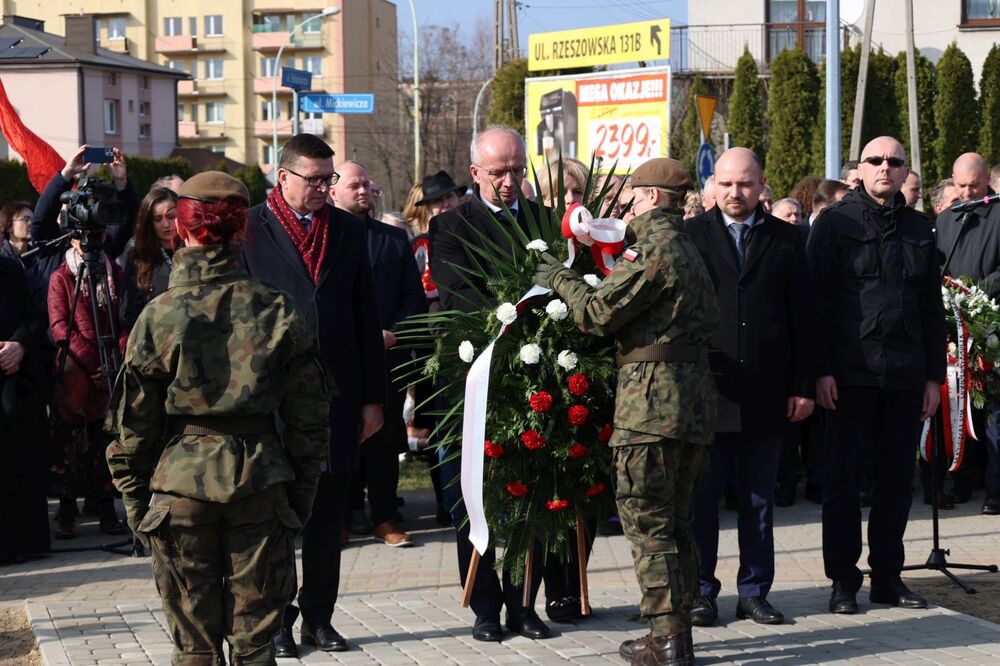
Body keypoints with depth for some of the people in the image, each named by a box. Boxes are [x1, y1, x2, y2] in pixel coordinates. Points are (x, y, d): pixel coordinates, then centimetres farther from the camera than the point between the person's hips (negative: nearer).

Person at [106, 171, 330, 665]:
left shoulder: (159, 315, -7)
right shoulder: (277, 310, -1)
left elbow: (132, 424, -2)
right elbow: (307, 416, 3)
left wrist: (136, 502, 9)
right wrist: (302, 493, 13)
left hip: (181, 487, -1)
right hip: (261, 486, 1)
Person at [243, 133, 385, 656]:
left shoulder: (348, 229, 9)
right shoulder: (250, 229, -3)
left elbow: (366, 316, 9)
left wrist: (373, 396, 7)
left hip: (338, 393, 3)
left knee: (328, 511, 9)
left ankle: (319, 616, 19)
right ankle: (276, 619, 15)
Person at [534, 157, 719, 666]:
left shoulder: (654, 249, -13)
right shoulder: (688, 251, 18)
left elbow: (597, 313, -15)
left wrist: (558, 278, 2)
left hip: (651, 398, -10)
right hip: (693, 398, 10)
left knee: (646, 521, -5)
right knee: (674, 521, 15)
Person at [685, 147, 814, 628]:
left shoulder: (786, 239, 7)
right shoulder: (690, 237, 3)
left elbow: (801, 318, 7)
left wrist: (803, 386, 2)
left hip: (766, 394, 1)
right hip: (706, 390, -1)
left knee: (759, 499, 9)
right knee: (701, 498, 4)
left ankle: (754, 592, 17)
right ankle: (700, 592, 13)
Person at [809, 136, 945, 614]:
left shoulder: (918, 229, 13)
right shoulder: (836, 223, 0)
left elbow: (932, 308, 16)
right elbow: (818, 300, -5)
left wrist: (934, 374, 10)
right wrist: (821, 370, -11)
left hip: (905, 376, 4)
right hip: (851, 374, -4)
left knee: (897, 479, 8)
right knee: (843, 477, 1)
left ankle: (888, 575, 18)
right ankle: (843, 579, 9)